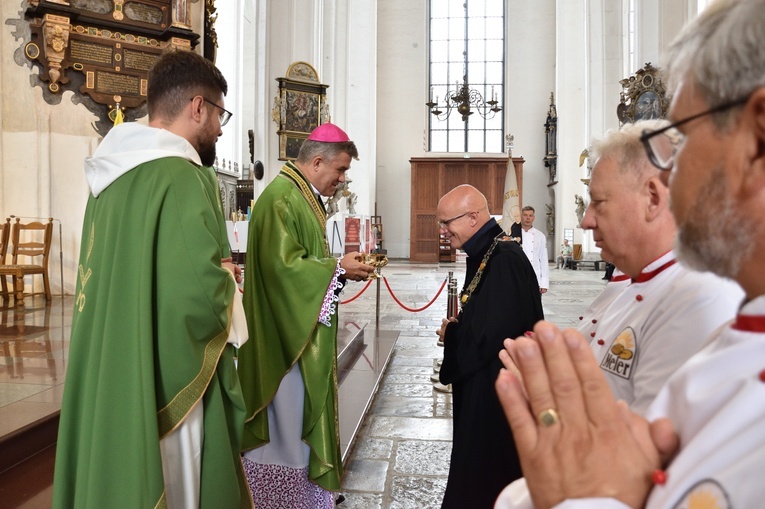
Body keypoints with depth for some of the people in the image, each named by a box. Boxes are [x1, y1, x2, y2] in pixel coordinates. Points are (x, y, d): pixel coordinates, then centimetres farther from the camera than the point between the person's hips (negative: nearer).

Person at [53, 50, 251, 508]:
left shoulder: (113, 174, 7)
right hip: (166, 383, -9)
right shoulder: (181, 177, -20)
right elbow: (201, 295, -28)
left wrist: (214, 271, 11)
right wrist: (226, 278, -7)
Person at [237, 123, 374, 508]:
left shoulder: (304, 196, 14)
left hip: (303, 331, 10)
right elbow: (282, 264, -25)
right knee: (286, 415, 2)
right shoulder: (282, 197, -18)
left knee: (301, 415, 17)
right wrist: (339, 269, -17)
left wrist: (341, 269, 5)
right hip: (284, 334, -10)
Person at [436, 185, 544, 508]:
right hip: (481, 386, 9)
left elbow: (488, 334, -28)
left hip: (495, 394, -9)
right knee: (475, 472, 21)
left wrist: (450, 333, -10)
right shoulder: (484, 254, 7)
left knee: (484, 478, 7)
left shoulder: (505, 260, -23)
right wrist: (456, 328, -4)